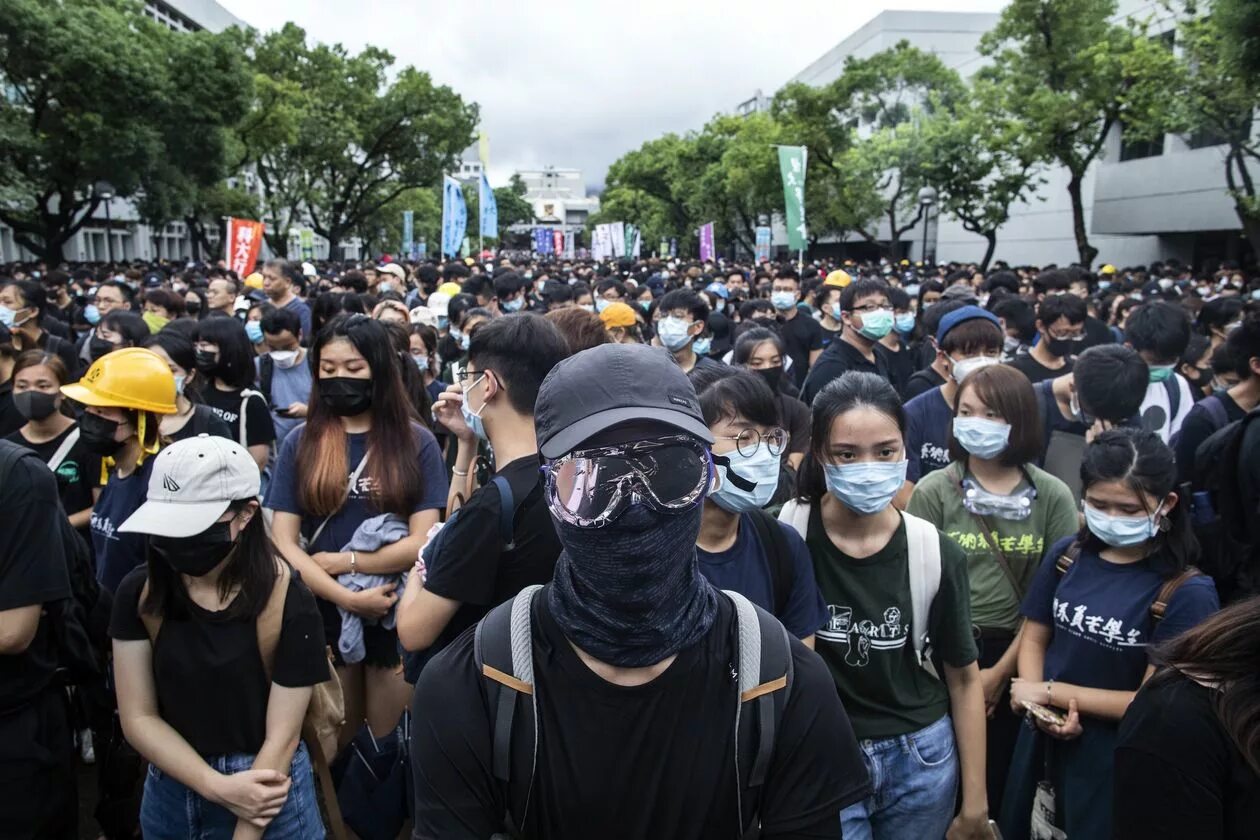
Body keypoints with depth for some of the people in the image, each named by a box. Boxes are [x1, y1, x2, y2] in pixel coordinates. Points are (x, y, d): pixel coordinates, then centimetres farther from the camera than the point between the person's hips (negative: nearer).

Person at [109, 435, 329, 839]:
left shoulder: (288, 602, -18)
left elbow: (281, 738, -15)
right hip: (169, 794, 3)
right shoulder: (139, 593, -8)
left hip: (265, 795, -3)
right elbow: (138, 718, -6)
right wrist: (218, 787, -17)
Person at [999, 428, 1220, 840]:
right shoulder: (1067, 555, -3)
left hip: (1120, 766, -5)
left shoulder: (1187, 593, -17)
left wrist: (1049, 691, -15)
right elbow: (1034, 638, 3)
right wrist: (1041, 708, -15)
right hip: (1043, 745, 5)